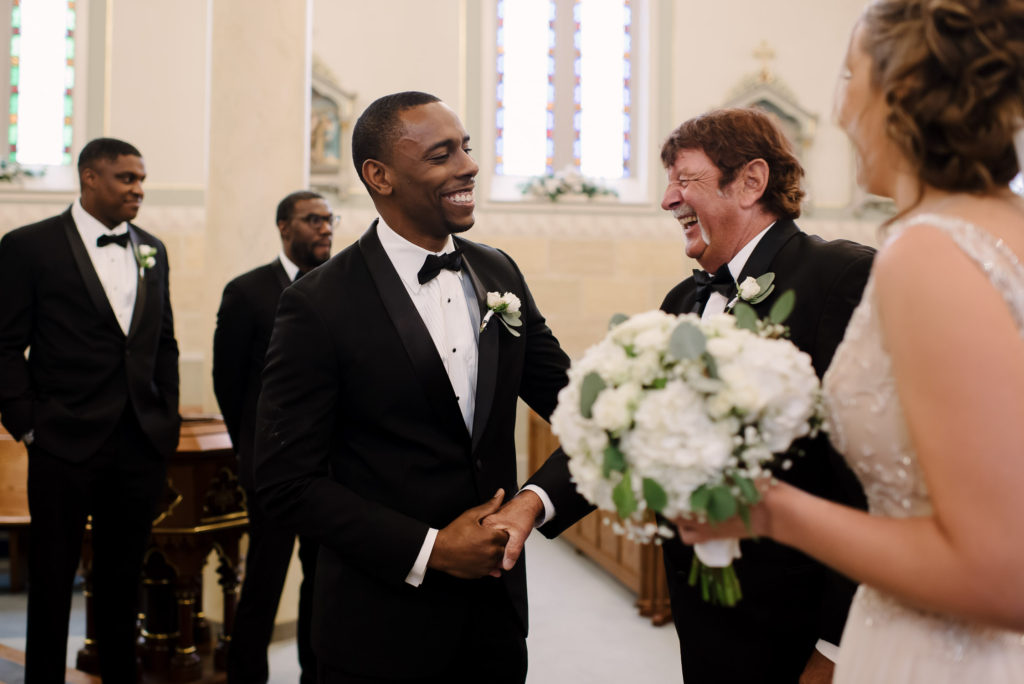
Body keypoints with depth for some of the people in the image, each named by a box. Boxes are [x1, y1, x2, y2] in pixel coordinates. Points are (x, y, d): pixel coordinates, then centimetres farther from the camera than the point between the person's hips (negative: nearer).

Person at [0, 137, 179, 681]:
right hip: (66, 447, -4)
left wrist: (167, 420, 10)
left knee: (123, 577, 15)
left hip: (142, 447, 5)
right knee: (52, 579, 7)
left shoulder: (152, 250, 11)